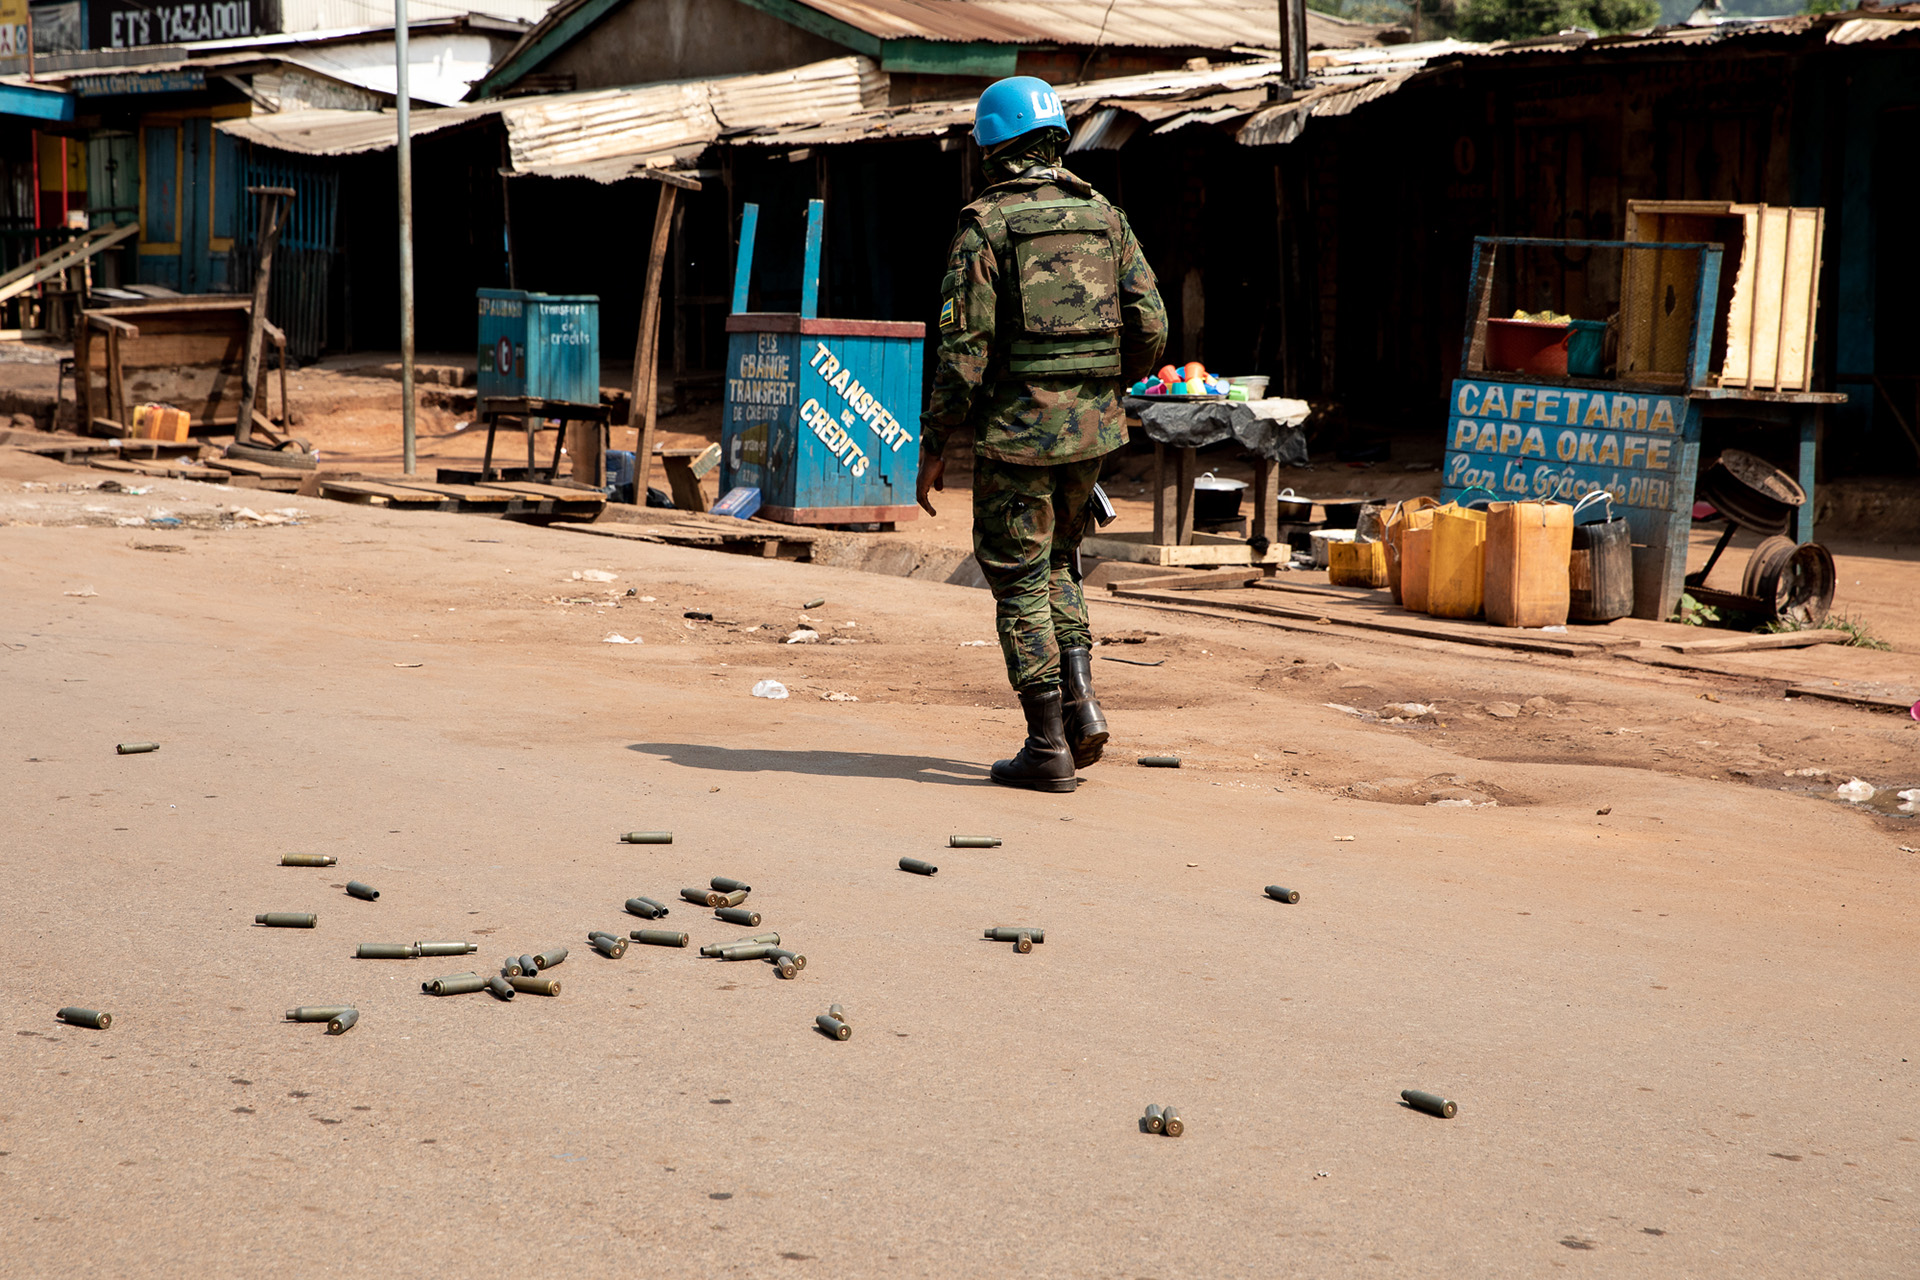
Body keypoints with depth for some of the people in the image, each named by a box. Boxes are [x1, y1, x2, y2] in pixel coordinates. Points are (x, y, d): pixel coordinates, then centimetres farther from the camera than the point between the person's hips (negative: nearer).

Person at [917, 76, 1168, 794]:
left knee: (1019, 583, 4)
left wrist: (933, 446, -7)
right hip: (1092, 425, 5)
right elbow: (1151, 323, 5)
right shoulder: (1102, 214, 7)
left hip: (1017, 429, -5)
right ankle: (1081, 700, 8)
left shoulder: (986, 224, -8)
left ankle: (1049, 748, 4)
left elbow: (964, 345, -13)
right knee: (1055, 562, 24)